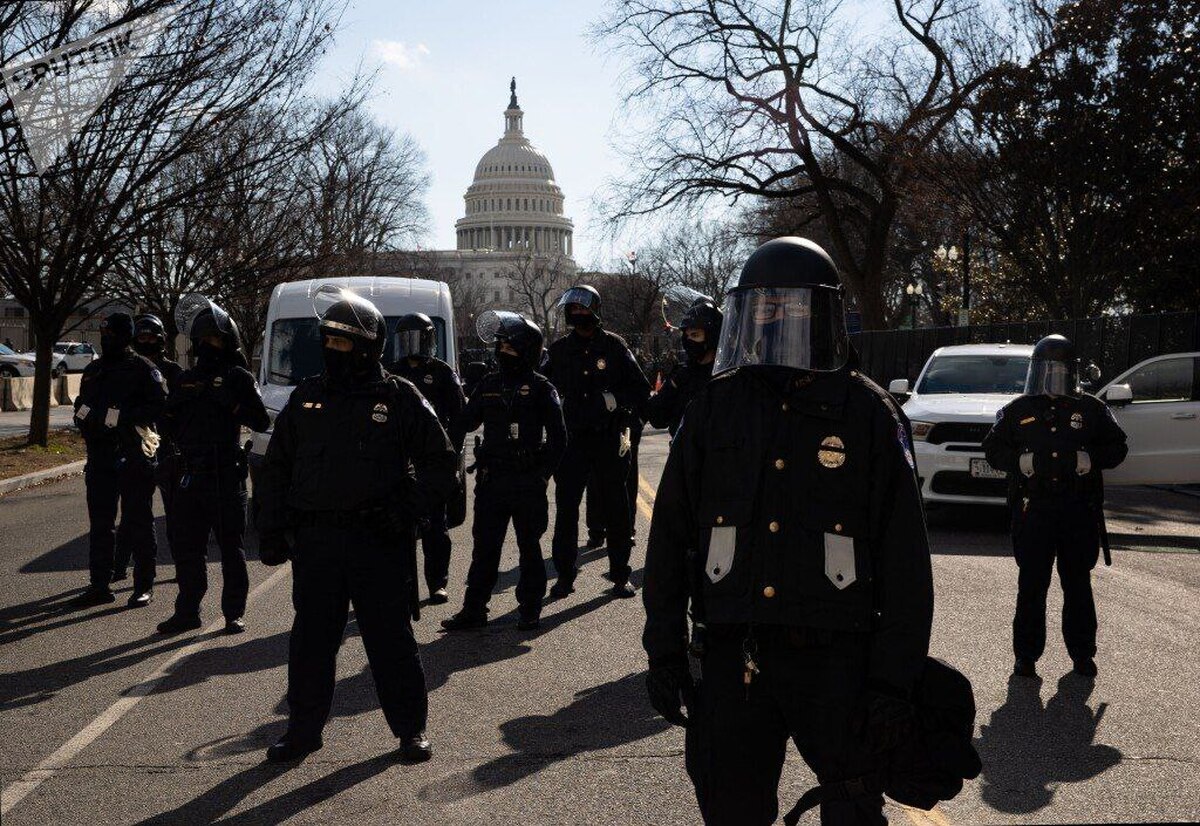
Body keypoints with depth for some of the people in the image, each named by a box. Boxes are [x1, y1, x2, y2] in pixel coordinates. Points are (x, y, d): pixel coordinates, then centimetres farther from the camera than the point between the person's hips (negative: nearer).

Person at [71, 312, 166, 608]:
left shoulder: (143, 369, -4)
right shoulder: (94, 370, 16)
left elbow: (161, 405, -12)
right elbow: (82, 404, 23)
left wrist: (123, 417, -19)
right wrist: (86, 418, 0)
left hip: (134, 458, -6)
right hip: (100, 457, 7)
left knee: (138, 522, 0)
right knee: (99, 523, 9)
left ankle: (144, 586, 6)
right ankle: (100, 585, 16)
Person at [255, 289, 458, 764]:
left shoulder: (400, 399, -1)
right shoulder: (305, 398, 9)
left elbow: (441, 465, 2)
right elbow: (277, 469, 15)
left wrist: (406, 510, -11)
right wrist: (271, 532, 7)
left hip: (380, 542, -3)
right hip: (316, 541, 3)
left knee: (390, 639, 4)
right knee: (311, 639, 9)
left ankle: (410, 729, 17)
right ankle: (304, 729, 21)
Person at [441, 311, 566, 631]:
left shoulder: (540, 389, -3)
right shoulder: (489, 384, 9)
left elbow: (558, 436, -4)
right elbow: (463, 423, 13)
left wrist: (543, 473, -9)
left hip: (528, 483, -4)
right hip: (491, 479, 4)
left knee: (529, 546, 6)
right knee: (485, 545, 6)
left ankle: (530, 608, 15)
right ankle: (474, 608, 10)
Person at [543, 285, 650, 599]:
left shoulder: (613, 346, 0)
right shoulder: (559, 350, 8)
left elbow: (641, 390, 0)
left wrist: (614, 400, -14)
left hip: (610, 440, -2)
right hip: (572, 440, 2)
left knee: (616, 510, 4)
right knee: (566, 508, 2)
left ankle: (620, 575, 13)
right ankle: (565, 575, 10)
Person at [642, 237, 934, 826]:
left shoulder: (867, 413, -1)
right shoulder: (716, 408, 7)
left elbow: (905, 560, -2)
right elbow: (670, 536, 11)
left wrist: (894, 679, -7)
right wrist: (665, 651, 6)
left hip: (835, 661, -2)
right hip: (731, 660, 3)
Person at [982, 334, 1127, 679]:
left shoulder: (1091, 410, 8)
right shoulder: (1017, 410, 8)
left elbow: (1117, 447, 9)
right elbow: (993, 449, 7)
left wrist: (1090, 459, -11)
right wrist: (1019, 461, -12)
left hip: (1079, 512, 1)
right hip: (1032, 511, 0)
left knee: (1078, 585, 7)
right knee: (1031, 586, 1)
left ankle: (1082, 653, 17)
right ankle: (1026, 654, 8)